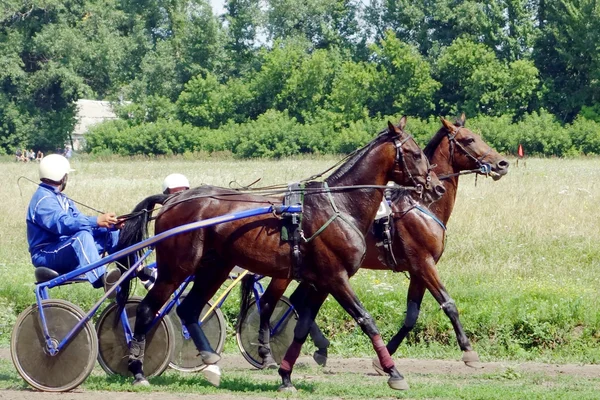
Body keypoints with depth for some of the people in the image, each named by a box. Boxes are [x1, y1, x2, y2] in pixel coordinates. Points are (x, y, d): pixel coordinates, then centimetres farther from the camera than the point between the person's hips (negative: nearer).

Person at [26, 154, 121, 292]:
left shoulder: (61, 199, 19)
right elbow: (63, 223, -31)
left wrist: (110, 224, -8)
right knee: (82, 235, -37)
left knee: (110, 232, 4)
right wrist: (96, 221, -38)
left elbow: (80, 220, 8)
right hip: (46, 256, -10)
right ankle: (103, 280, -49)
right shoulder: (43, 199, -15)